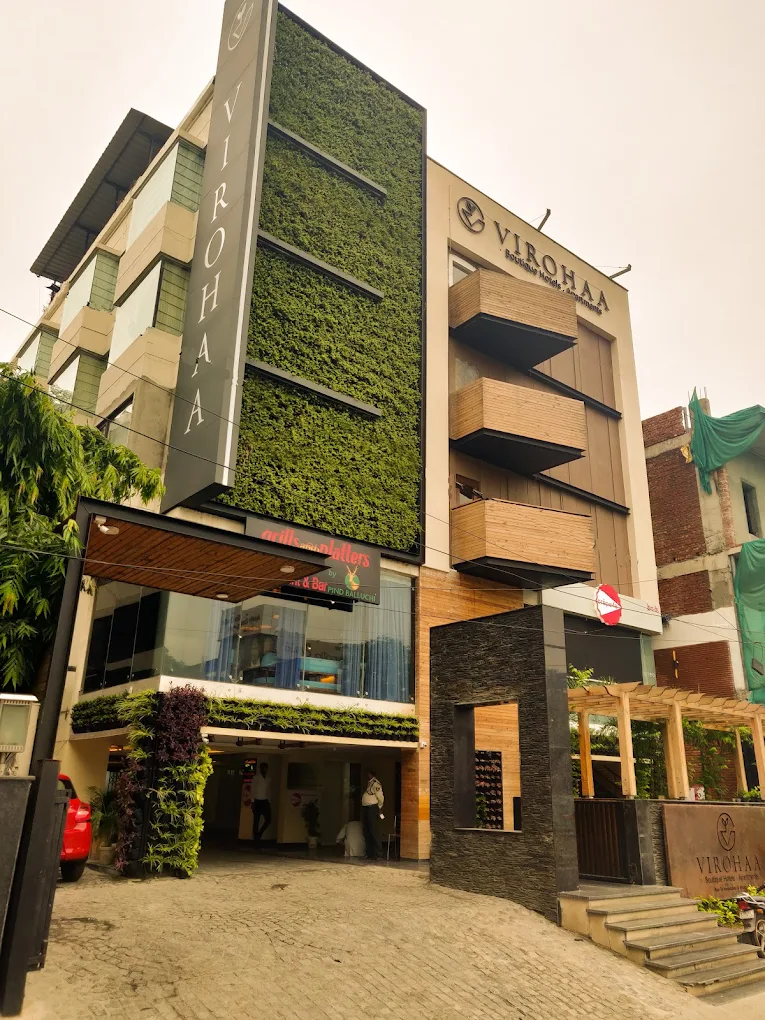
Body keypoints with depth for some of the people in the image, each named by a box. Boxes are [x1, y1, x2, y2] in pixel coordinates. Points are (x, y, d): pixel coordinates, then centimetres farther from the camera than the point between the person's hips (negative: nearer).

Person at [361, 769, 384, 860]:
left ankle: (378, 853, -4)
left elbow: (381, 798, -12)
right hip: (365, 809, 9)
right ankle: (370, 853, 19)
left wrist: (379, 809, -4)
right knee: (367, 832, 12)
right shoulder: (368, 783, 16)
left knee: (374, 831, -8)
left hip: (372, 809, -9)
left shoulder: (376, 783, -11)